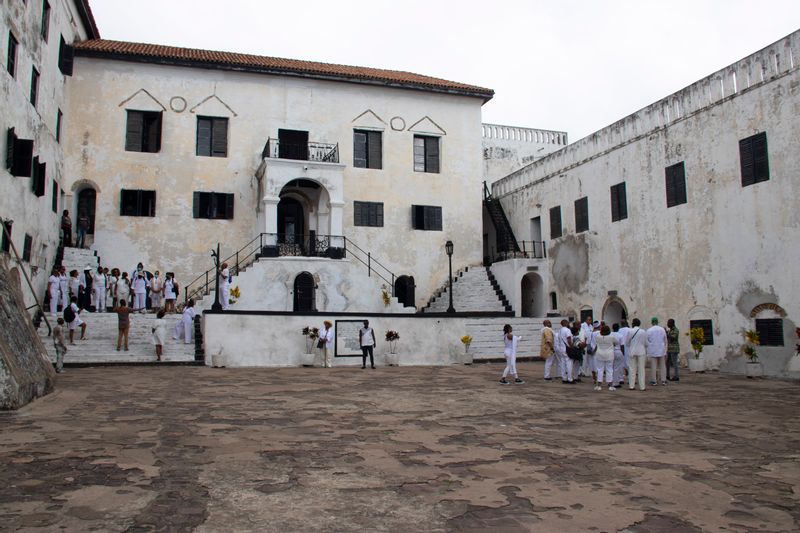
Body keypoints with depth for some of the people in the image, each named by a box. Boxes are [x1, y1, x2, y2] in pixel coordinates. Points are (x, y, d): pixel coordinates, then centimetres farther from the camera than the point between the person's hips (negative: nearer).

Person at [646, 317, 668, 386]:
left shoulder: (649, 330, -6)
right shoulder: (662, 329, 1)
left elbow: (646, 341, -2)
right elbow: (665, 341, 7)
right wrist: (665, 350, 17)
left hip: (652, 351, -2)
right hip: (661, 350, 2)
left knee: (653, 366, 0)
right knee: (662, 365, 8)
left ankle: (654, 381, 2)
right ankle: (663, 380, 9)